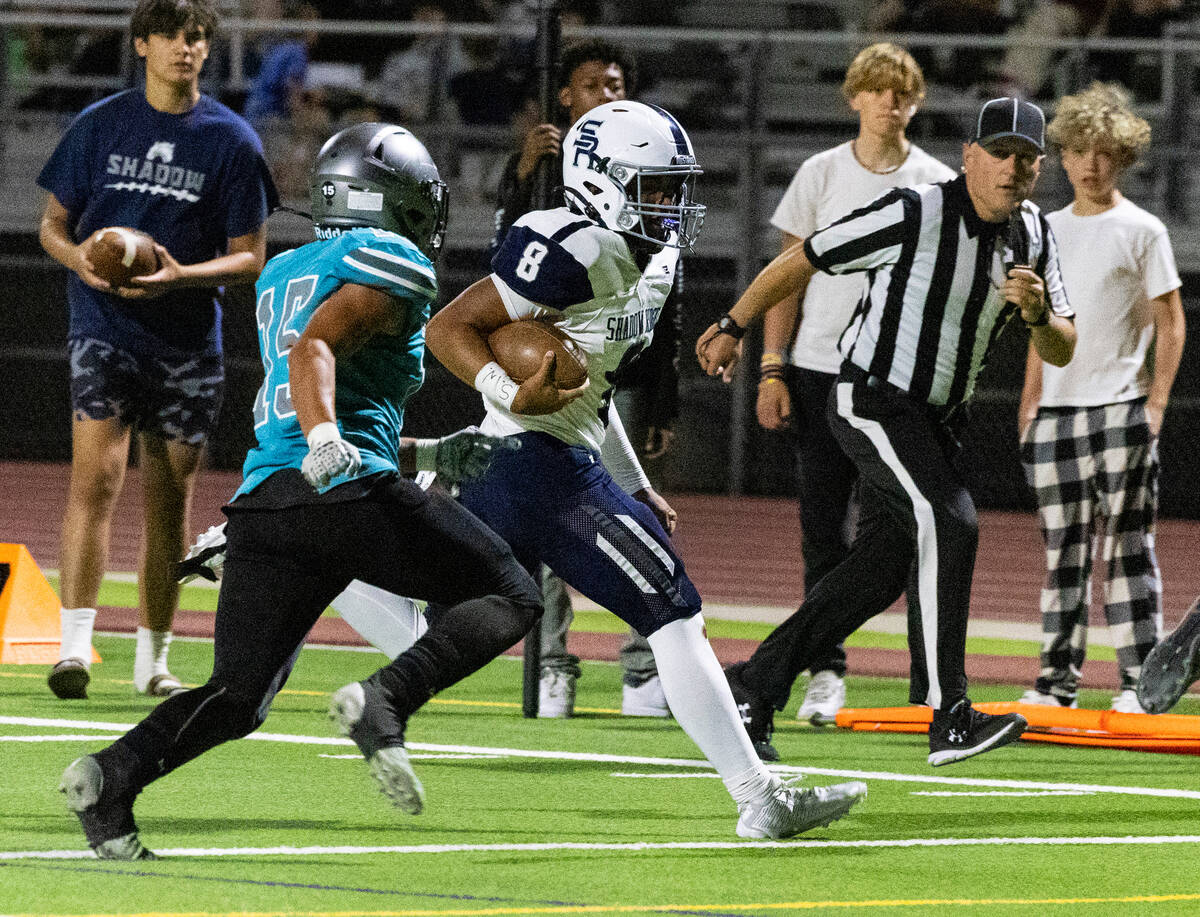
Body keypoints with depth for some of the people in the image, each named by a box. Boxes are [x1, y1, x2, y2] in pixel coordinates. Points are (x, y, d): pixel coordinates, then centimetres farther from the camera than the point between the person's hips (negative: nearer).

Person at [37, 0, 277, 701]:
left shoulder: (231, 140, 2)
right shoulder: (101, 126, 5)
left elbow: (250, 258, 3)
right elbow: (54, 223, 12)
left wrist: (180, 274, -15)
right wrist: (80, 260, -11)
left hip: (187, 340, 1)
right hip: (105, 328, -1)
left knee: (171, 501, 8)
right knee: (98, 478, -17)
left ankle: (154, 658, 20)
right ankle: (75, 644, -20)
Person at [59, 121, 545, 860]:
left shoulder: (283, 273, 27)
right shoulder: (393, 265, 2)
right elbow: (316, 348, -15)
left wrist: (421, 457, 42)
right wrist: (325, 439, -31)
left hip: (262, 496, 7)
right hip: (349, 491, -7)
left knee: (237, 698, 9)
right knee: (512, 597, 6)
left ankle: (114, 774, -16)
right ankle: (386, 701, -17)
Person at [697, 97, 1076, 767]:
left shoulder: (1034, 235, 2)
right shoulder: (915, 215, -20)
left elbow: (1062, 353, 2)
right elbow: (801, 262, -9)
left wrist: (1038, 313, -21)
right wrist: (733, 328, 1)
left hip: (935, 419, 8)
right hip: (873, 402, -8)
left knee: (882, 571, 9)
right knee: (948, 523, -25)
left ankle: (755, 686, 22)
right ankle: (950, 721, -29)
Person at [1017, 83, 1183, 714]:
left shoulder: (1141, 230, 0)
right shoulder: (1050, 230, 14)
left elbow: (1170, 324, -1)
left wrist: (1155, 404, -10)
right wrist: (1030, 406, 14)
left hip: (1120, 407, -5)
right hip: (1057, 409, 5)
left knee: (1127, 543, -7)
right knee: (1062, 549, 5)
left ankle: (1140, 679, -5)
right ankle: (1058, 678, 9)